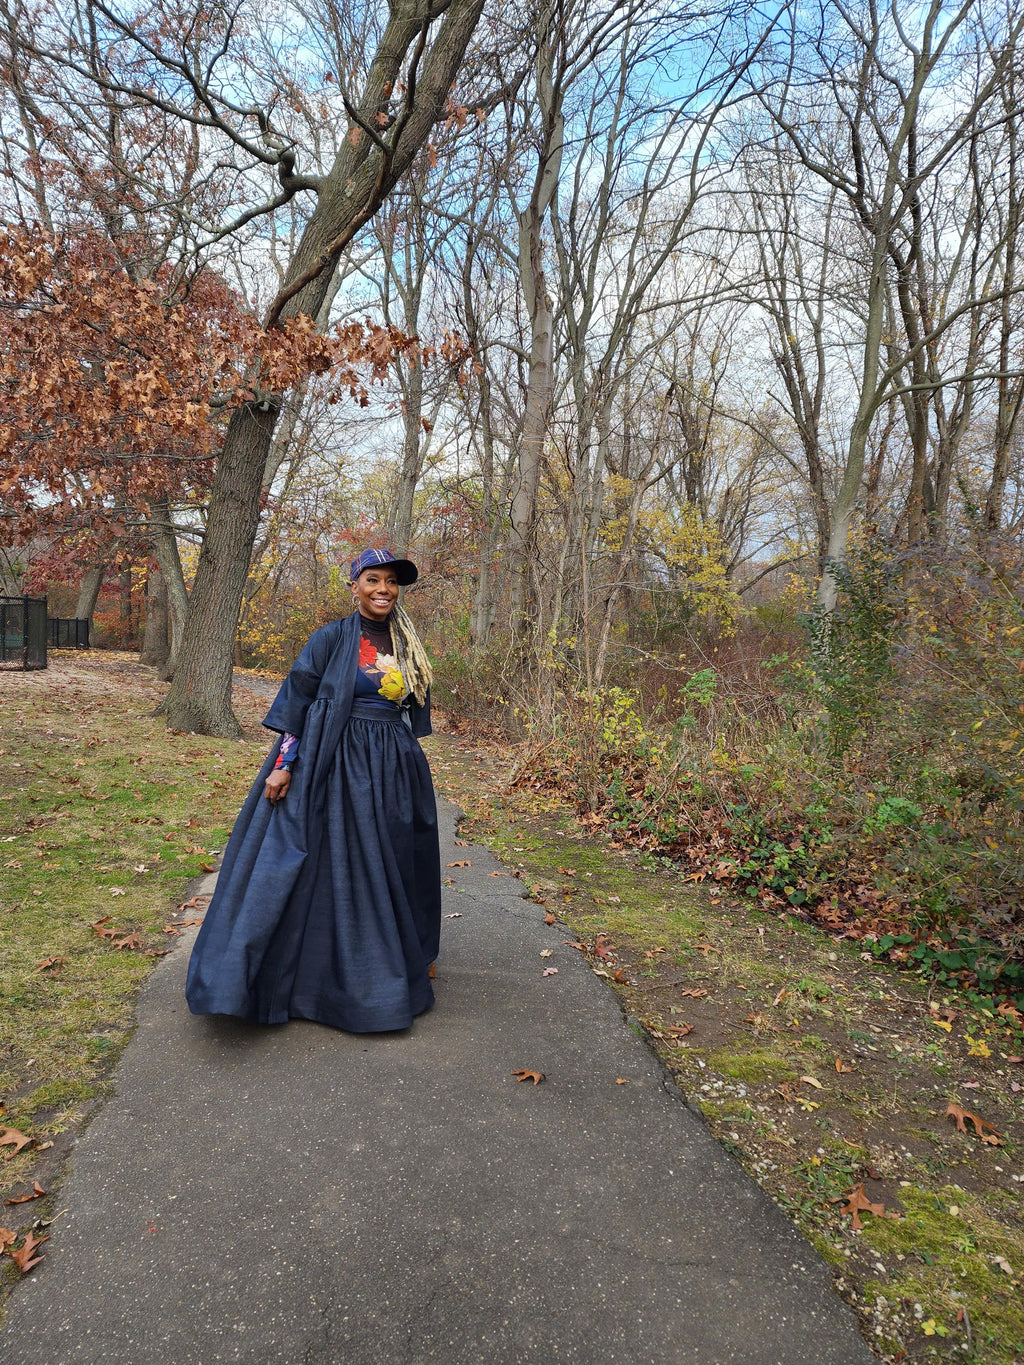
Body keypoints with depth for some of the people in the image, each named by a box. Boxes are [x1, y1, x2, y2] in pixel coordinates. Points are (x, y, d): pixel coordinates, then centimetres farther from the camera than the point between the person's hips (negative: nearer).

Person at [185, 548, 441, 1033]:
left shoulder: (406, 646, 9)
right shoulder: (332, 639, -6)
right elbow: (296, 701, -8)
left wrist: (405, 766, 18)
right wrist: (283, 765, -13)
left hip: (394, 772, 6)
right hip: (334, 767, -5)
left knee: (388, 870, 14)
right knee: (324, 870, -1)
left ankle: (390, 968, 31)